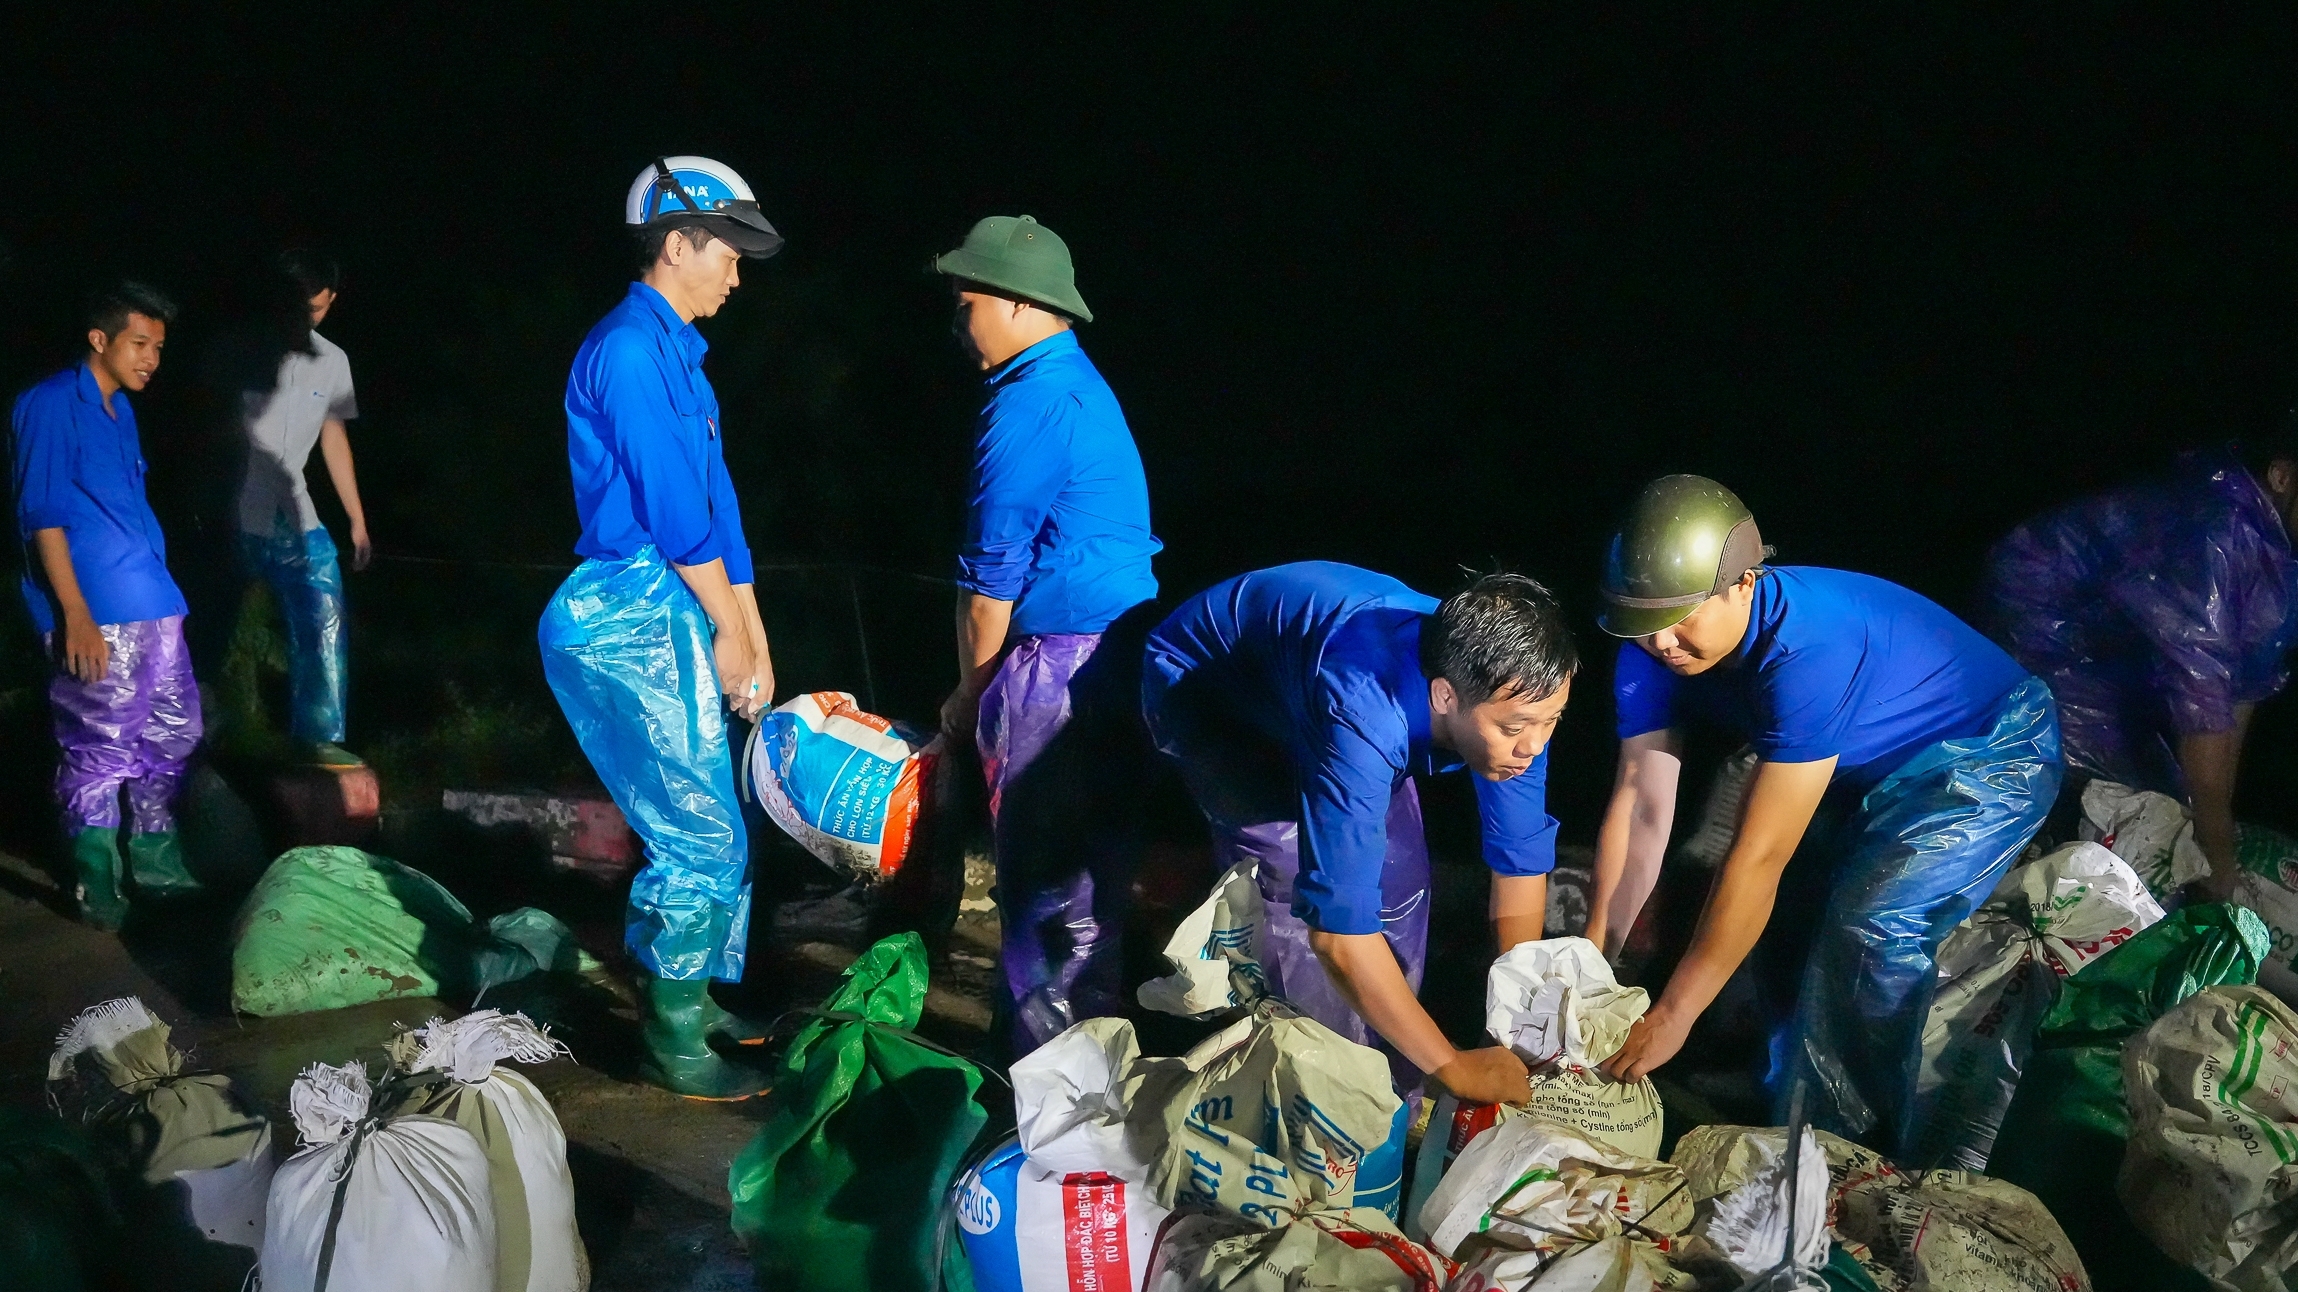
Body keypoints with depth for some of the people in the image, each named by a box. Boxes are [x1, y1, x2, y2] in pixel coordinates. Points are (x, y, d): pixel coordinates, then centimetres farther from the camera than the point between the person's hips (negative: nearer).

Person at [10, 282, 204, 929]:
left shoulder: (120, 409, 17)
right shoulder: (49, 406, -9)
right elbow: (43, 515, -13)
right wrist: (75, 616, -18)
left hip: (152, 608, 9)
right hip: (97, 618, -9)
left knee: (175, 732, 14)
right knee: (101, 752, -4)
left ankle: (155, 863, 27)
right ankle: (98, 887, 7)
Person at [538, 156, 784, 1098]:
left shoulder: (678, 354, 17)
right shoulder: (629, 349, -14)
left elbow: (718, 506, 16)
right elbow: (674, 510, -16)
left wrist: (754, 640, 14)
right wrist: (730, 631, -6)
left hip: (678, 619, 10)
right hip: (629, 620, -10)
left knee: (701, 828, 15)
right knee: (702, 840, -6)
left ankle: (688, 997, 29)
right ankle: (673, 1040, 6)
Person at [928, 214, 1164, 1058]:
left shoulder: (1029, 404, -14)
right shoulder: (1082, 388, 17)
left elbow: (991, 575, -13)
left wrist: (970, 693, -1)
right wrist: (992, 686, 18)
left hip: (1059, 666, -10)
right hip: (1116, 659, 10)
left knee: (1047, 882, -3)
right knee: (1093, 869, 15)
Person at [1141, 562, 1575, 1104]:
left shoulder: (1514, 694, -27)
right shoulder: (1364, 716, -46)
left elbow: (1521, 857, -13)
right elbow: (1337, 925, -46)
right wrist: (1452, 1067, -38)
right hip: (1202, 678, -6)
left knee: (1397, 881, -2)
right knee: (1295, 878, -22)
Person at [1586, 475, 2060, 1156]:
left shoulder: (1807, 652, -40)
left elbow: (1758, 856, -39)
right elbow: (1639, 805, -15)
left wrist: (1671, 1015, -35)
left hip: (1991, 753, -8)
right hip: (1870, 764, 8)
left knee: (1871, 928, -24)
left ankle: (1849, 1148, -6)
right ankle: (1790, 1113, 20)